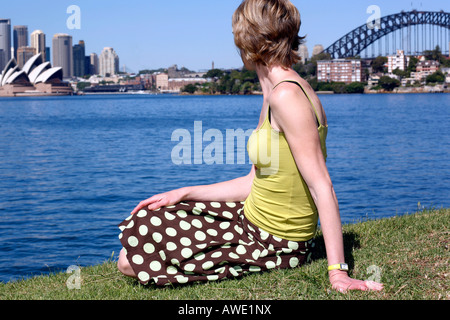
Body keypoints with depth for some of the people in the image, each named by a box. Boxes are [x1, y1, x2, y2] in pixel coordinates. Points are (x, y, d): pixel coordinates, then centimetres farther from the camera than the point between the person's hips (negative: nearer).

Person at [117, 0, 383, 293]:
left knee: (132, 261, -4)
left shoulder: (287, 96, -24)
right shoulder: (275, 94, 8)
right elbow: (254, 182, 9)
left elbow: (321, 186, -26)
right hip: (253, 222, 9)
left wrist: (338, 271, -27)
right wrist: (184, 193, 9)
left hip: (274, 246, -9)